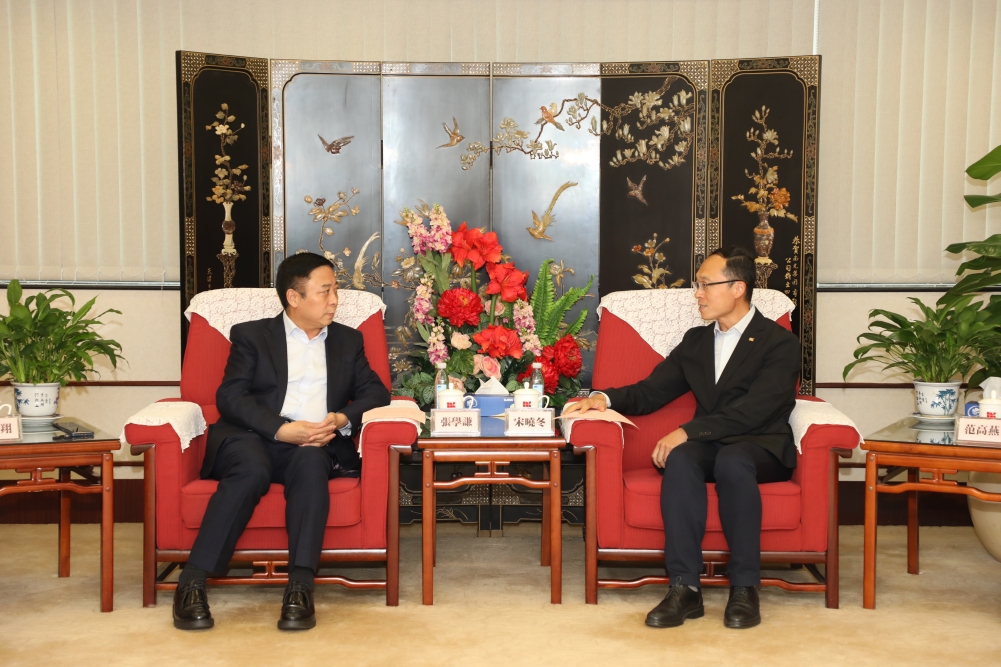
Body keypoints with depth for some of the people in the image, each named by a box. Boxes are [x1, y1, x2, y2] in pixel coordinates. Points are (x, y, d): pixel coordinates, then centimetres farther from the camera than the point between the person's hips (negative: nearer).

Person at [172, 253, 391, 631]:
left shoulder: (348, 341, 23)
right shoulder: (252, 335, 14)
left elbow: (376, 392, 13)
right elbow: (229, 397, 0)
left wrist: (343, 419, -10)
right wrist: (281, 429, -17)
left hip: (314, 446, 2)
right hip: (252, 438, -1)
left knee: (312, 461, -34)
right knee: (252, 469, -36)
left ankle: (300, 587, -41)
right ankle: (191, 584, -31)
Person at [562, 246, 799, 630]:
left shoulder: (779, 343, -1)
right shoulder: (695, 341, 20)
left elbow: (752, 412, -14)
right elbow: (652, 391, 15)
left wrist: (688, 431, -23)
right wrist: (606, 398, -5)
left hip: (760, 447, -4)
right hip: (708, 445, 4)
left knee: (732, 460, -38)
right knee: (680, 460, -31)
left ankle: (744, 588, -29)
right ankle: (684, 587, -34)